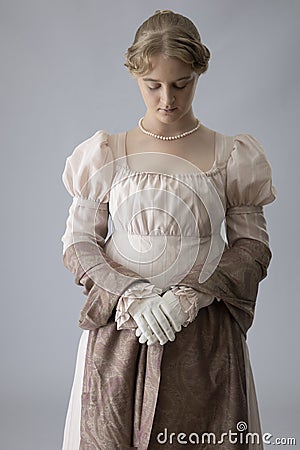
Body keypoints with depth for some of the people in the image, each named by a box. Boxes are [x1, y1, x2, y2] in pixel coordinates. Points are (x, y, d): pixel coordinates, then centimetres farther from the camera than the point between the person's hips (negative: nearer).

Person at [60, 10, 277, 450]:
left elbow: (252, 246, 1)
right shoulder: (105, 155, 2)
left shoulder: (231, 157, 0)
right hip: (119, 331, 1)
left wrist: (189, 296, -14)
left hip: (204, 334, 0)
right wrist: (130, 297, -14)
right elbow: (78, 244, 2)